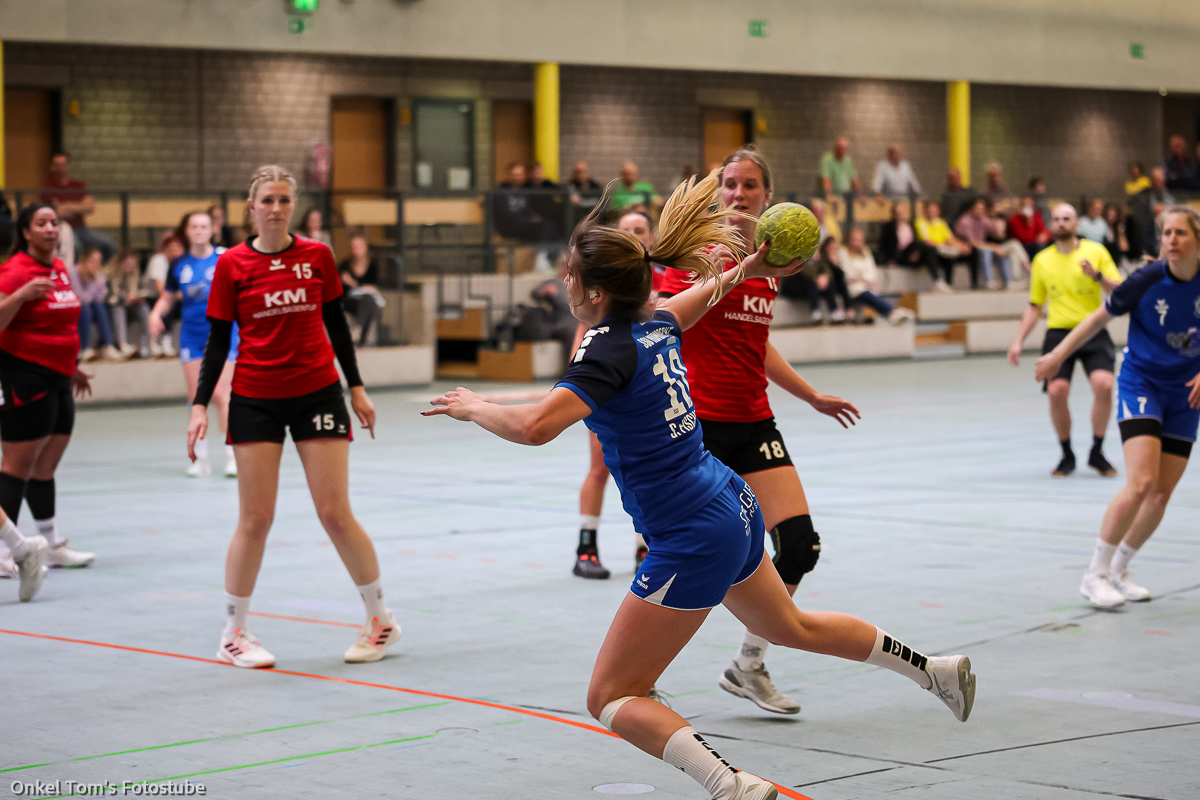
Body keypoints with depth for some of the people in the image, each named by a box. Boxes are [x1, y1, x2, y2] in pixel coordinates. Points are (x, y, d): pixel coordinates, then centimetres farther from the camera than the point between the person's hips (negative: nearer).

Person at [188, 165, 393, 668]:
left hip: (317, 393, 1)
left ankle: (381, 620, 14)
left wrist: (356, 389, 11)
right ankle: (233, 634, 12)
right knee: (255, 519, -1)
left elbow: (337, 324, 11)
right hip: (255, 400, -1)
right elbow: (218, 339, 1)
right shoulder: (232, 264, -2)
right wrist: (200, 405, -5)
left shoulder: (317, 256, 2)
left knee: (336, 514, -1)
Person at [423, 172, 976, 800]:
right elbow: (701, 296, 28)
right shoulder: (656, 324, 3)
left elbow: (534, 426, -35)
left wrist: (474, 407, -17)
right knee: (791, 627, 35)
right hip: (734, 510, 9)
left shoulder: (609, 352, -20)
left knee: (609, 698, -5)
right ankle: (935, 669, 46)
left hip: (693, 541, -9)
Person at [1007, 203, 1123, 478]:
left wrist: (1098, 276, -19)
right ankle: (1067, 455, 7)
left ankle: (1097, 452, -3)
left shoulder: (1096, 251, 4)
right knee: (1057, 391, -15)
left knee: (1104, 384, -22)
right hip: (1058, 333, 2)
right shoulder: (1042, 260, 11)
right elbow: (1034, 306, 19)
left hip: (1093, 331, -2)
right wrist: (1019, 341, 12)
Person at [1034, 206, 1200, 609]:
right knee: (1141, 484, -20)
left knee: (1161, 496, 4)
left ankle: (1118, 571, 22)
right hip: (1141, 383, -4)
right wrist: (1058, 354, 0)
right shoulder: (1148, 280, -18)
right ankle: (1095, 574, -9)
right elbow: (1101, 317, -4)